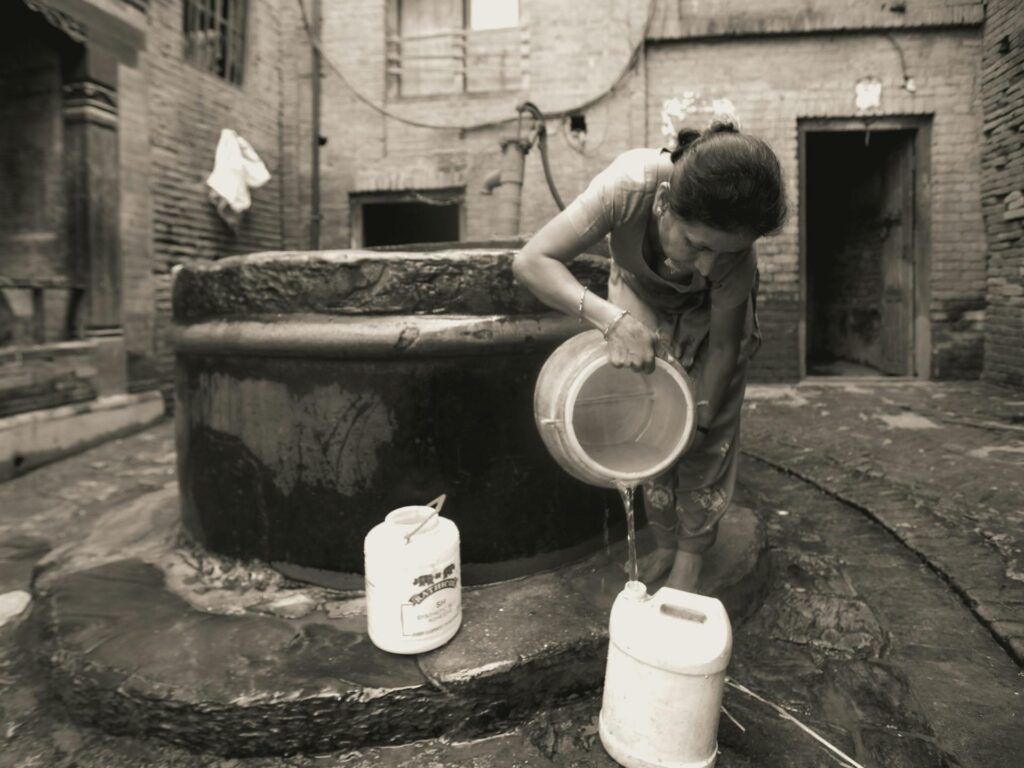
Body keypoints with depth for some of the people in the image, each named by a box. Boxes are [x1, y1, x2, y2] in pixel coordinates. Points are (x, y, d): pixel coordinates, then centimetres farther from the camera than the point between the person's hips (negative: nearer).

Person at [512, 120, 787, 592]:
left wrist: (701, 421, -18)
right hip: (639, 301, 0)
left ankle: (691, 556, 12)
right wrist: (612, 318, -53)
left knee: (710, 439, -5)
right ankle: (664, 545, 15)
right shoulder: (629, 187, -41)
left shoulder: (734, 250, -37)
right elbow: (531, 261, -42)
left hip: (707, 313, 0)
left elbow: (723, 345, -22)